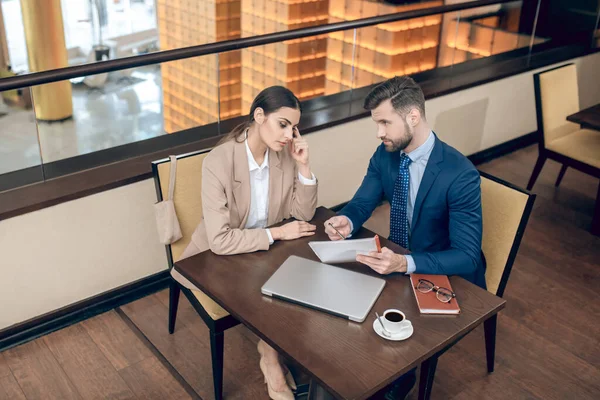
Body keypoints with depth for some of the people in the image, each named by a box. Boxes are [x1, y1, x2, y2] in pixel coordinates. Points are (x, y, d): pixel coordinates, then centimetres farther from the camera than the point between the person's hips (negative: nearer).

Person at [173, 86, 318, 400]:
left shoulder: (284, 154, -10)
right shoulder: (218, 162, -27)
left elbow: (303, 214, -4)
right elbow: (220, 241, -29)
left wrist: (303, 165, -17)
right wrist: (277, 233, -23)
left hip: (264, 250, 5)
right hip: (219, 258, -5)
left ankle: (273, 351, 10)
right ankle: (271, 358, 8)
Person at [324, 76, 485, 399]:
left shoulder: (460, 174, -27)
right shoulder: (385, 155, -8)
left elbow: (467, 257, -29)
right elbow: (361, 203, 1)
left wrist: (405, 264, -45)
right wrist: (346, 220, -25)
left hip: (447, 276, -6)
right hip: (399, 261, 6)